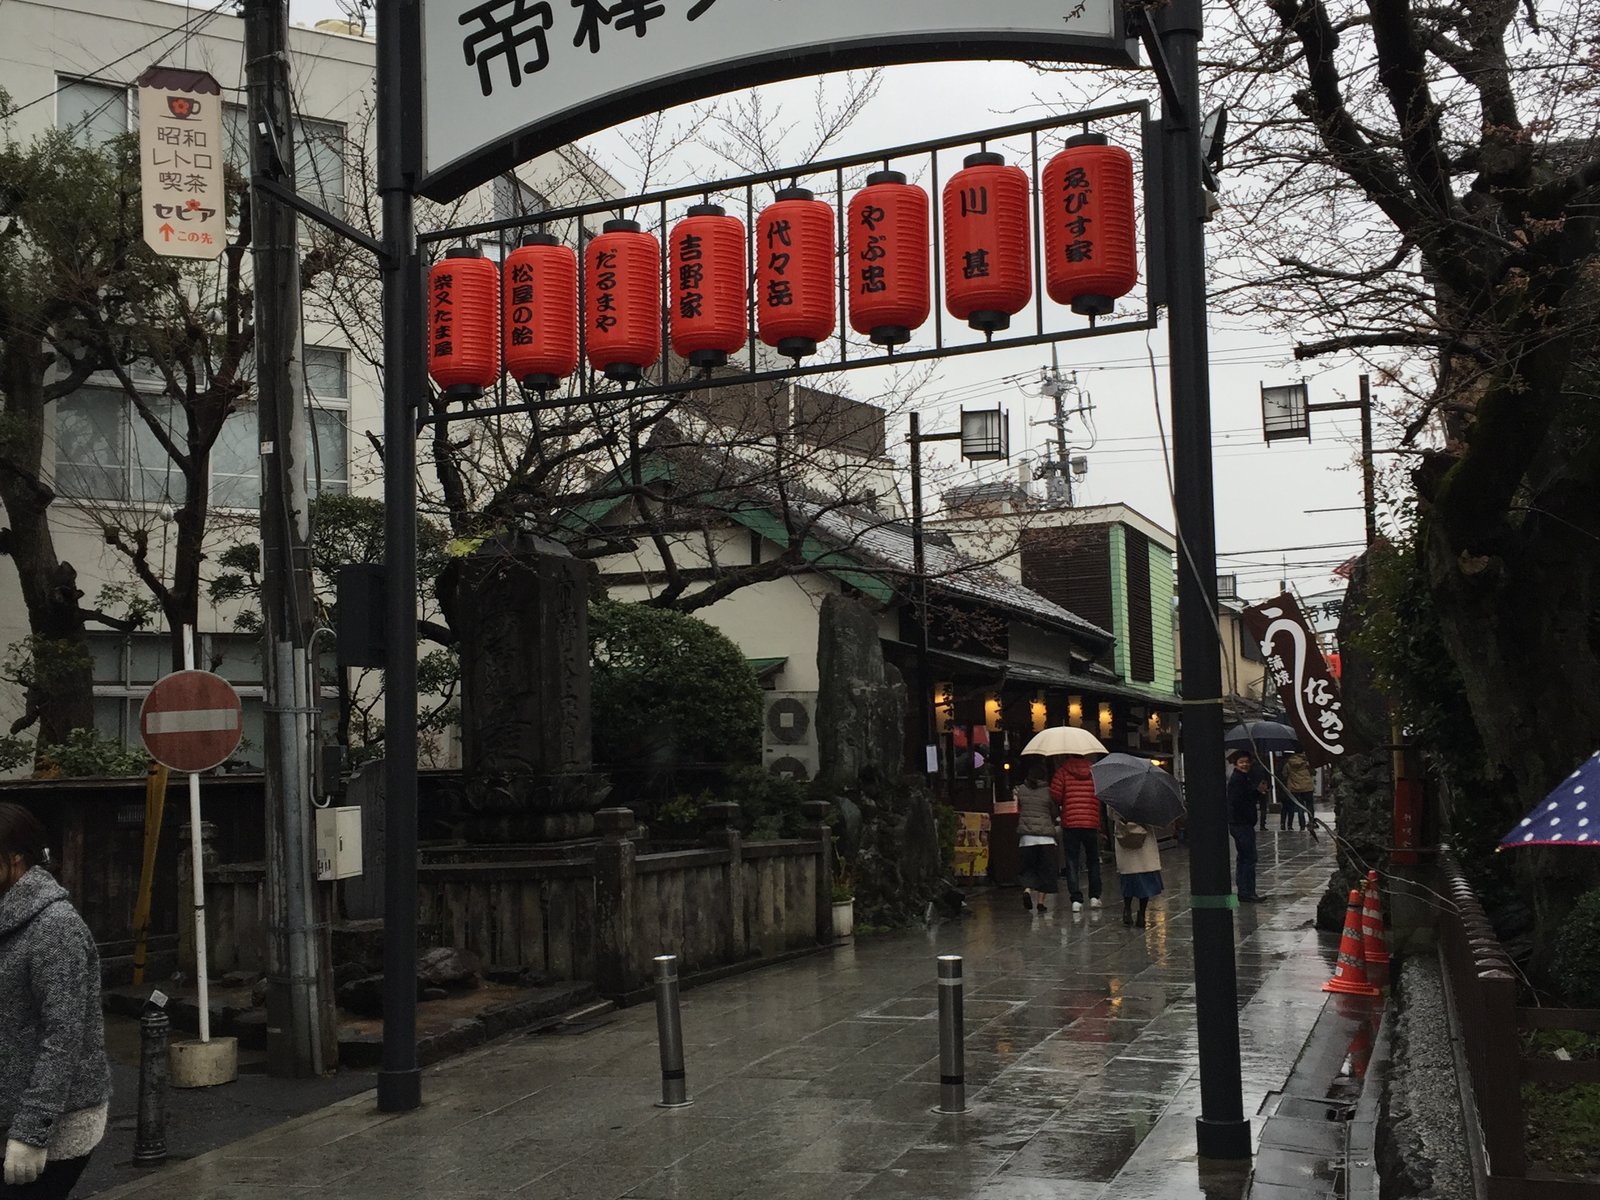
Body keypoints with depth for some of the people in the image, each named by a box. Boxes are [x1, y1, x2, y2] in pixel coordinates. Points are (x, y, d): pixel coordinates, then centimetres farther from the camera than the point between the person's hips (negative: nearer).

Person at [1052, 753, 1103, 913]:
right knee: (1093, 860, 18)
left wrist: (1059, 806, 10)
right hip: (1091, 823, 2)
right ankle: (1094, 896, 17)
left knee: (1072, 862, 3)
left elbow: (1055, 795, -9)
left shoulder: (1063, 770, -4)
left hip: (1070, 823, -2)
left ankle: (1076, 899, -5)